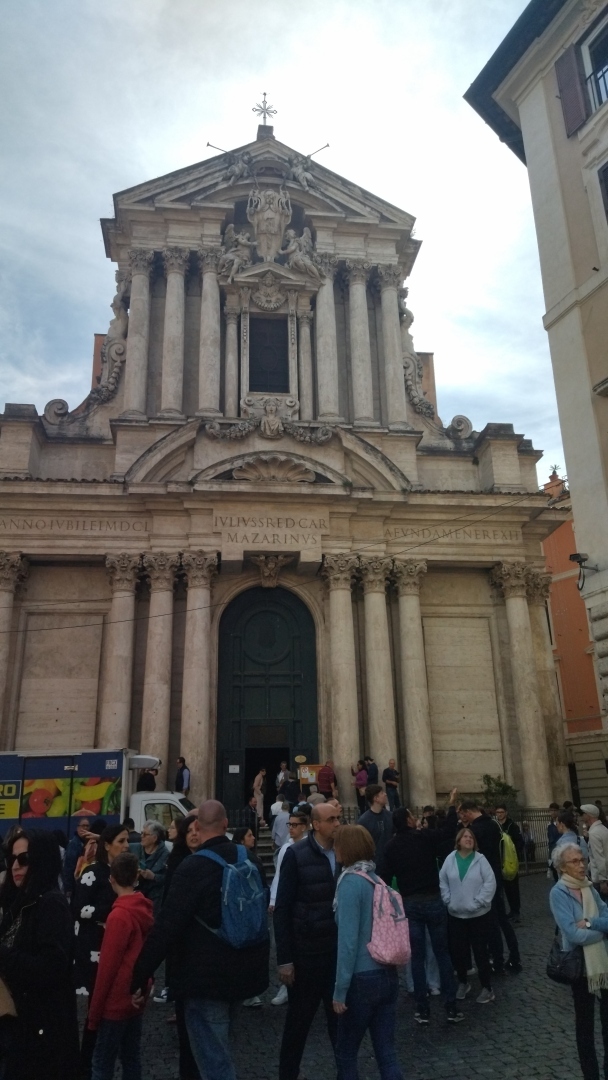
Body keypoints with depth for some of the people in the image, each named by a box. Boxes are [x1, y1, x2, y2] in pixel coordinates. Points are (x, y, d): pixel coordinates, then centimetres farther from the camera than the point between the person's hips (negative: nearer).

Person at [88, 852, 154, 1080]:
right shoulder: (146, 909, 2)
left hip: (116, 1003, -7)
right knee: (131, 1058, 16)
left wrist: (94, 1013, -8)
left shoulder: (119, 916, -19)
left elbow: (107, 967, -16)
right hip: (136, 999, 7)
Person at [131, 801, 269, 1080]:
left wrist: (139, 975, -16)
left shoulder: (193, 867, -20)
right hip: (242, 969, 7)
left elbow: (166, 926, -23)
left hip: (207, 975, -7)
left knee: (212, 1057, 5)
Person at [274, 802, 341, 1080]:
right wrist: (284, 958, -11)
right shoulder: (296, 855, -12)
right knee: (298, 1020, 14)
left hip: (339, 952, 3)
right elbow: (282, 909, -10)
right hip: (306, 953, -3)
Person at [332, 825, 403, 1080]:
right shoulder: (377, 880, 5)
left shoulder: (351, 881, -16)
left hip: (363, 979, -6)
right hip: (388, 976, 7)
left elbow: (349, 940, -19)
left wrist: (340, 990, -14)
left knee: (346, 1052, 13)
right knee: (386, 1053, 13)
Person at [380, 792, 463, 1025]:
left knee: (417, 957, 8)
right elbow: (449, 831, 3)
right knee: (442, 953, 8)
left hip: (409, 904, 1)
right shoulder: (425, 837, -10)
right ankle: (451, 1007, 11)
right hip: (433, 901, -1)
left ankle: (422, 1010, 11)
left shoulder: (391, 847, -4)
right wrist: (452, 805, 11)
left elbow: (383, 878, -4)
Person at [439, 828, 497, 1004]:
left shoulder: (480, 859, -8)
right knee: (457, 950, 10)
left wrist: (478, 902, -14)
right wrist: (448, 901, -4)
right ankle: (462, 983, 31)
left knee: (480, 951, 4)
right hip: (455, 914, 2)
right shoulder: (450, 859, -2)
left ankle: (487, 987, 20)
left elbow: (490, 883, -12)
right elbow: (442, 882, 2)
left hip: (479, 914, -2)